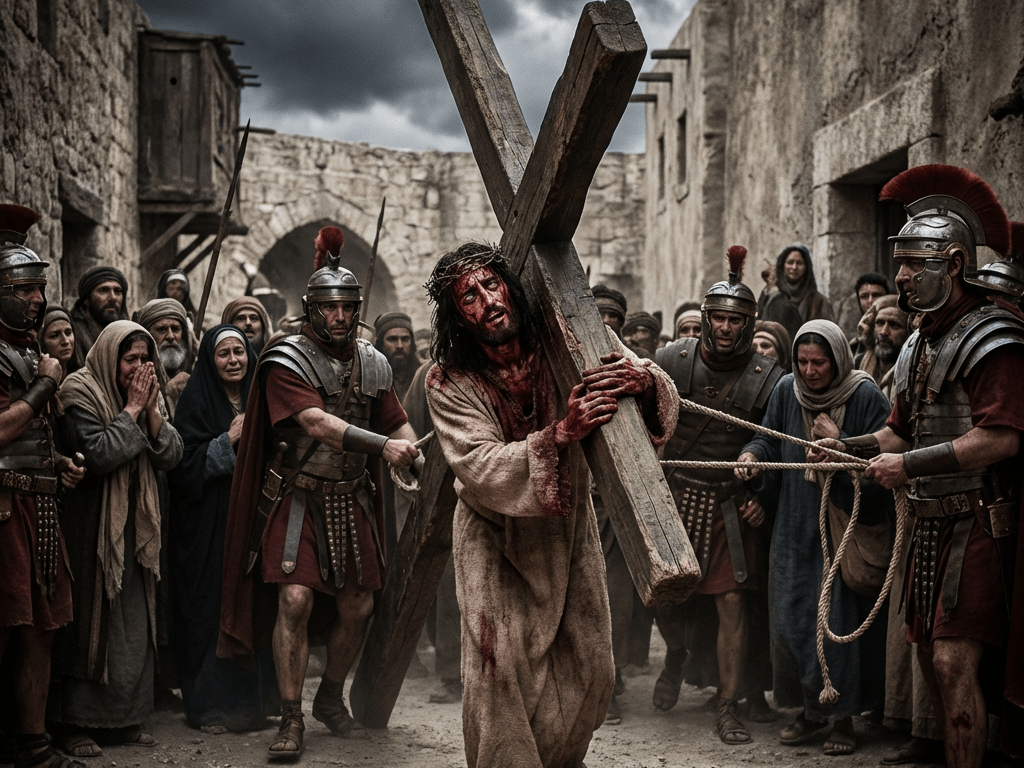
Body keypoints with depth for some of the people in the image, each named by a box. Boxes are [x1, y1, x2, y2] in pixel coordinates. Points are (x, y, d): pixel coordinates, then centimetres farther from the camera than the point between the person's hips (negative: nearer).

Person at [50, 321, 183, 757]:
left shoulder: (149, 396, 10)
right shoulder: (80, 393, -10)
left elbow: (171, 456, 2)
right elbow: (98, 453, -21)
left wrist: (151, 410, -11)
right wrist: (131, 410, -17)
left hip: (136, 524, 6)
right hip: (91, 524, -6)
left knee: (135, 621, 7)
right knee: (89, 619, -3)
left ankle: (124, 718, 16)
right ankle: (76, 723, 5)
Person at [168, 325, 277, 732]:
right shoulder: (196, 402, -3)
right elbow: (184, 465, -10)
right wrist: (228, 440, -16)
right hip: (209, 524, -4)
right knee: (213, 607, -6)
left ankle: (252, 702, 12)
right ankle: (210, 705, 3)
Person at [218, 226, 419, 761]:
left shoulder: (371, 364, 8)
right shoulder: (287, 360, -10)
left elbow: (398, 424, 12)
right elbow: (315, 422, -24)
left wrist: (407, 448, -13)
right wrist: (383, 445, -35)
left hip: (351, 499, 5)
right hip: (296, 498, -5)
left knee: (357, 607, 7)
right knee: (295, 600, -15)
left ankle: (331, 695, 31)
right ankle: (291, 720, -6)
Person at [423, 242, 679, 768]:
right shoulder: (450, 384, -16)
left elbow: (665, 402, -12)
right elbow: (482, 471, -28)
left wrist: (644, 380, -37)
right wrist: (561, 433, -41)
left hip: (569, 529, 3)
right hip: (496, 540, -3)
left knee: (589, 669, 7)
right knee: (501, 670, -12)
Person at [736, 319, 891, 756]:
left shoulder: (865, 396, -11)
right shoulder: (787, 390, 2)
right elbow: (770, 440, 10)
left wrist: (839, 442, -19)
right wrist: (752, 454, -10)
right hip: (796, 524, 4)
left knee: (842, 617, -4)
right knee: (792, 615, 6)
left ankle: (843, 716, 8)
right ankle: (810, 709, 20)